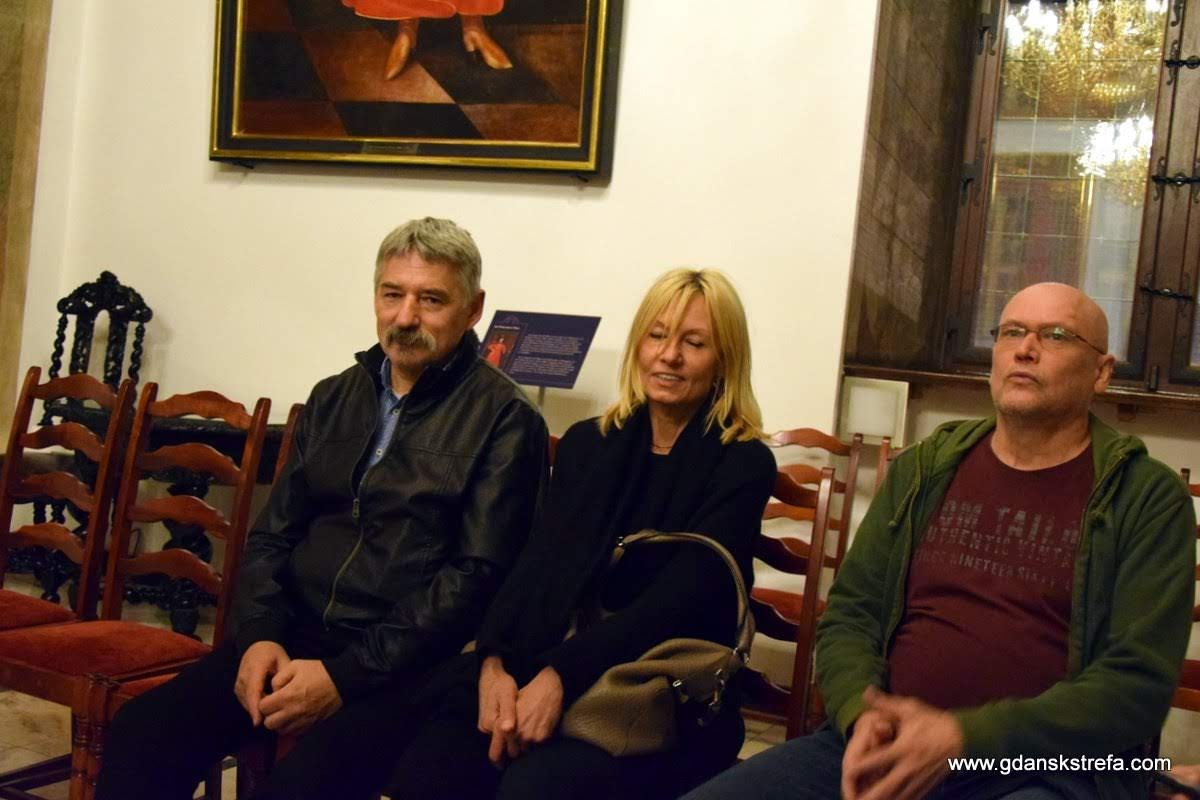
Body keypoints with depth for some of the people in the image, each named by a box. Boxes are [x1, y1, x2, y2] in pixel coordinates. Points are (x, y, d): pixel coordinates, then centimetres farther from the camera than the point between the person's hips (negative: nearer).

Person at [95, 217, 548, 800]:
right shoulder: (334, 398, 15)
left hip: (403, 664, -5)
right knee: (139, 734, -15)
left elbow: (478, 576, -12)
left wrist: (346, 674, -16)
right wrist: (259, 635, -3)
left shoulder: (504, 419, -4)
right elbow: (272, 535, 16)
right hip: (293, 638, 6)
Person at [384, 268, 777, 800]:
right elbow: (538, 566, 3)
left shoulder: (742, 465, -1)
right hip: (544, 671, 4)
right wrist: (493, 663, -16)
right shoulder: (586, 444, 13)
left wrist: (560, 676, -25)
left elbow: (678, 599, -13)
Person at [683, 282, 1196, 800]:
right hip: (889, 745, 4)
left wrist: (962, 737, -18)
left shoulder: (1149, 497, 0)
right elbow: (850, 612, 11)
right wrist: (864, 715, -10)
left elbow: (1139, 683, -8)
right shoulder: (922, 471, 12)